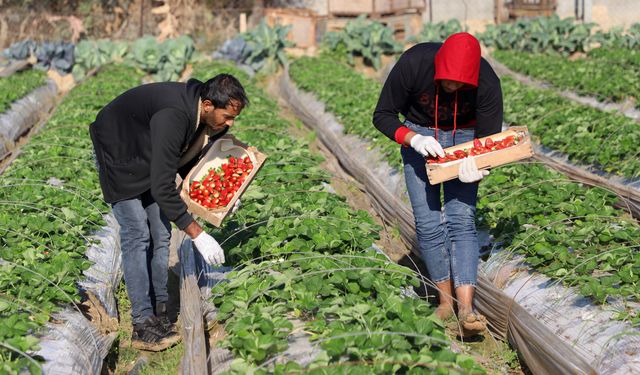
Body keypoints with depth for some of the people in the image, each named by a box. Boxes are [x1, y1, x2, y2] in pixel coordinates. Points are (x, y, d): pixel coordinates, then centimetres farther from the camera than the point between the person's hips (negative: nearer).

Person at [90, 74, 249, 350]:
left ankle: (159, 313, 9)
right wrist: (197, 234, -34)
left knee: (160, 234, 3)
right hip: (118, 153, -8)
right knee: (137, 235, -14)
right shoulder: (173, 117, -39)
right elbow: (162, 187, -38)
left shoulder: (206, 116, -13)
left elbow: (188, 160, 5)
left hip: (147, 157, 8)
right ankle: (143, 326, -12)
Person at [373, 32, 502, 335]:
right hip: (418, 134, 1)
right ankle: (445, 299, 7)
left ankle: (466, 308, -20)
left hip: (464, 137, 0)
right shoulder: (413, 64, -30)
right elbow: (382, 116, -18)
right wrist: (414, 139, -35)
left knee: (461, 220, -14)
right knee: (428, 223, -7)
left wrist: (476, 166, -37)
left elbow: (490, 139, -16)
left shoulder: (487, 83, -28)